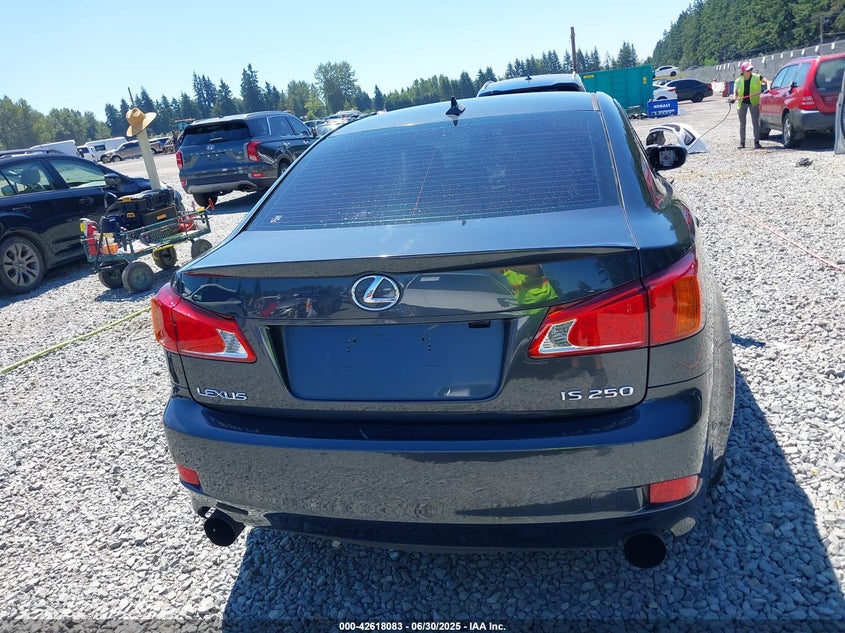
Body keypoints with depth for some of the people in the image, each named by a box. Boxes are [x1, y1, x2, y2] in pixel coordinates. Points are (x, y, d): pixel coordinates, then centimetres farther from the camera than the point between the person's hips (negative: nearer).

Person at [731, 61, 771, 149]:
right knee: (742, 124, 8)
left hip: (753, 103, -2)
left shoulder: (757, 77, -2)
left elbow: (766, 81, -8)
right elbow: (735, 92, 5)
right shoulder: (738, 80, 2)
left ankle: (756, 142, -1)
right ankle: (742, 142, 16)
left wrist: (768, 88, -27)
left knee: (755, 123, -4)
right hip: (742, 103, 2)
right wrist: (734, 98, -16)